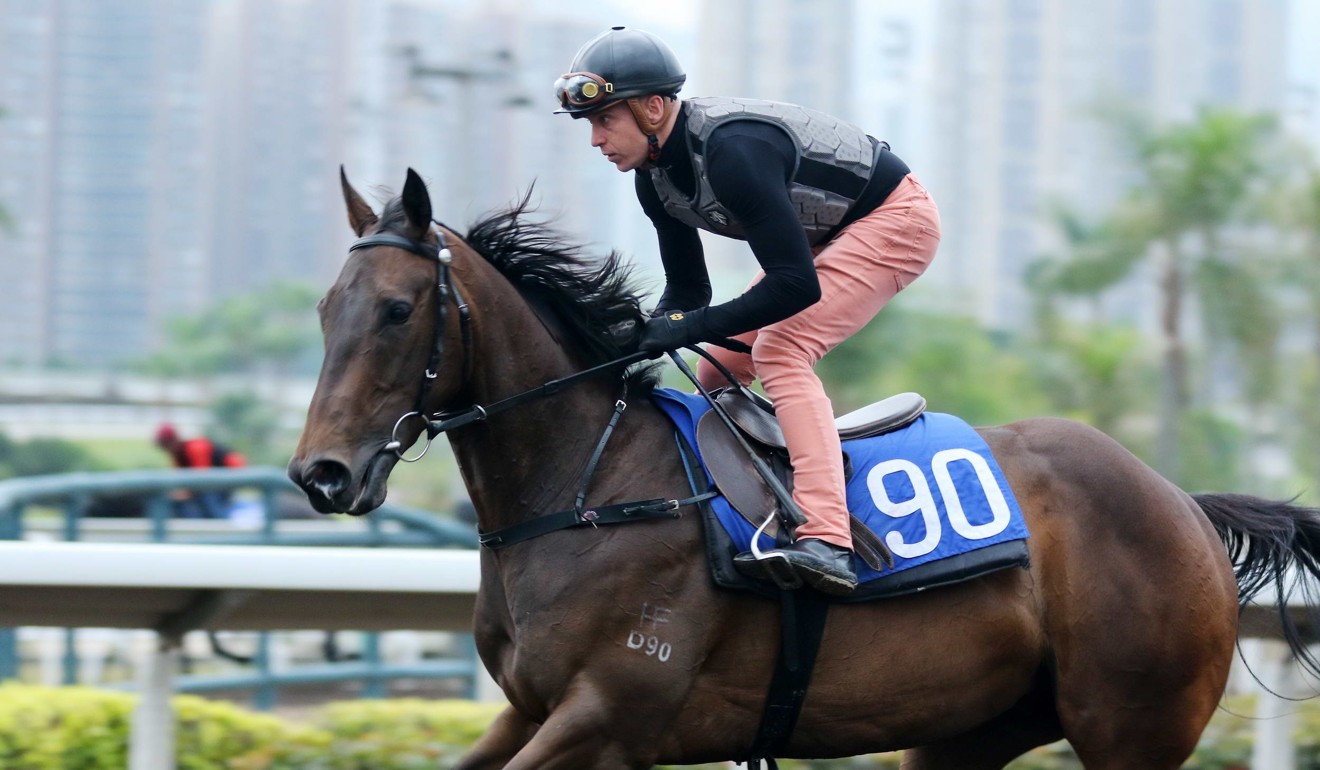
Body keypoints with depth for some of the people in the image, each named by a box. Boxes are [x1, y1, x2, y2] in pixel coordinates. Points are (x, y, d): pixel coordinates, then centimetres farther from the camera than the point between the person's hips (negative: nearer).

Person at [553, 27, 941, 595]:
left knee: (779, 351, -26)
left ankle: (827, 544, -39)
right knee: (719, 371, 6)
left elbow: (796, 285, -36)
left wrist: (691, 327, -35)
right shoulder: (654, 175, -5)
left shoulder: (733, 149, -34)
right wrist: (643, 337, -13)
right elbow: (687, 287, 4)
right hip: (823, 235, 10)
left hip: (894, 217, -10)